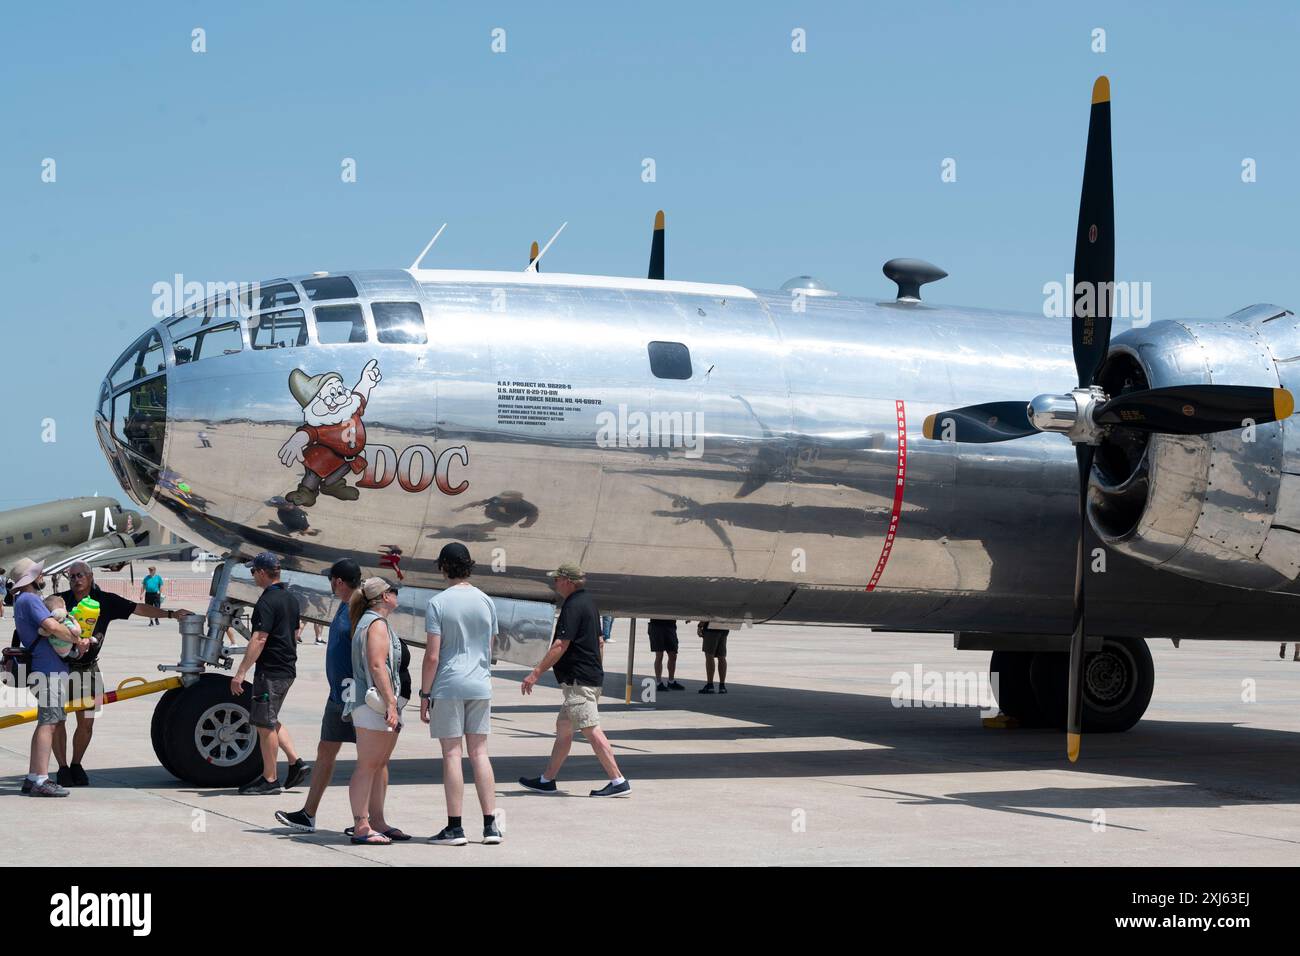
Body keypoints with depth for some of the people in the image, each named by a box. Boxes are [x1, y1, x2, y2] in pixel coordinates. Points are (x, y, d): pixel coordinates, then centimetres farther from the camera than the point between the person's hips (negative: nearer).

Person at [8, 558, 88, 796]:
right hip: (49, 669, -11)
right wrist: (77, 640, -10)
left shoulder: (23, 601, 22)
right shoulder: (29, 600, -10)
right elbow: (52, 627, -24)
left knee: (46, 724, 14)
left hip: (45, 670, 11)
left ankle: (33, 778, 15)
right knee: (48, 723, -13)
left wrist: (77, 638, 4)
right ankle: (41, 781, -17)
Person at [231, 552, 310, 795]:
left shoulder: (267, 602, -17)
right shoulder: (291, 599, 12)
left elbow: (259, 640, -23)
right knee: (270, 720, 20)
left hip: (271, 671, -10)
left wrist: (241, 672, -23)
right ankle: (296, 762, 15)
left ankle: (269, 779, 5)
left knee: (265, 724, -1)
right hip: (288, 669, 10)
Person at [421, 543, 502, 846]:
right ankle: (490, 824, 7)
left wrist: (424, 694, -5)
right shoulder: (486, 601, 6)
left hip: (448, 686, -4)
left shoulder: (438, 603, -9)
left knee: (451, 755, 0)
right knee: (479, 753, 9)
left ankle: (455, 827, 2)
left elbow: (432, 656, -12)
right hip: (480, 685, 4)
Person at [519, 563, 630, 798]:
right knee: (563, 728, 16)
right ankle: (547, 780, 23)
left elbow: (560, 646, -20)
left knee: (592, 730, -11)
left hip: (579, 680, -11)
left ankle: (618, 781, -12)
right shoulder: (588, 602, 17)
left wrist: (536, 673, -18)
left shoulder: (573, 606, -15)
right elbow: (598, 641, 23)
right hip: (591, 677, 11)